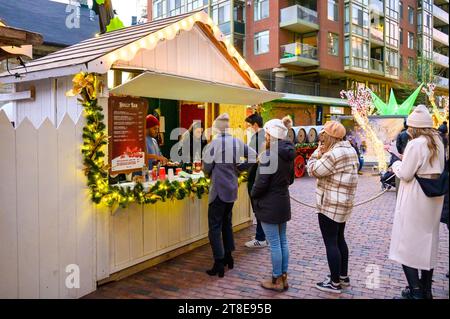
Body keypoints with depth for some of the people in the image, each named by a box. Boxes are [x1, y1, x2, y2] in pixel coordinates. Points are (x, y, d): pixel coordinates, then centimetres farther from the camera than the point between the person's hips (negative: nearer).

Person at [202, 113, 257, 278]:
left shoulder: (213, 144, -16)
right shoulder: (238, 142, 1)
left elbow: (206, 169, -11)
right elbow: (254, 156, 6)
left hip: (218, 190, -6)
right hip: (232, 189, 6)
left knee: (215, 227, 1)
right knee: (227, 223, 20)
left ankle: (219, 264, 2)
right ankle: (228, 257, 29)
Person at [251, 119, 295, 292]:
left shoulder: (269, 155, -20)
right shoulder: (288, 154, 6)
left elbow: (261, 182, -19)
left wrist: (253, 195, -2)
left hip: (269, 204, -8)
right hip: (283, 202, 8)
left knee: (274, 244, 2)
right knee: (282, 241, 15)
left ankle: (277, 281, 14)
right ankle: (283, 278, 25)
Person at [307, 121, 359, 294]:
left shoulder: (334, 153, -22)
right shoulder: (350, 150, 10)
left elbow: (313, 170, -14)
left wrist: (317, 152, -4)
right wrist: (323, 153, 6)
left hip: (330, 205, -10)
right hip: (343, 203, 10)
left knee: (330, 243, -1)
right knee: (339, 239, 20)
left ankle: (335, 283, 7)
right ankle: (343, 276, 31)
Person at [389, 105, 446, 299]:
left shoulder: (415, 144, -18)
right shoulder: (438, 143, 8)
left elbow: (404, 174, -17)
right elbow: (438, 169, 16)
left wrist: (396, 165, 3)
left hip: (415, 199, -8)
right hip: (433, 198, 9)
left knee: (407, 243, 1)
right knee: (428, 242, 17)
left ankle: (415, 292, 3)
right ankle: (426, 290, 28)